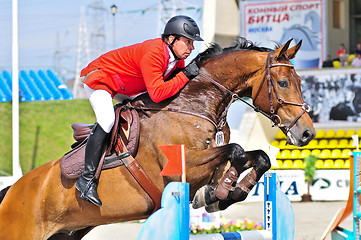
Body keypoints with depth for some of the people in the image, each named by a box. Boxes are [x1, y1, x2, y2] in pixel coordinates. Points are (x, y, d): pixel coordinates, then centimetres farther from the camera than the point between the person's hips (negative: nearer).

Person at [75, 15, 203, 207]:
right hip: (99, 78, -10)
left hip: (121, 87, 10)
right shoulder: (153, 54, -35)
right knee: (107, 120, -29)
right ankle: (87, 179, -30)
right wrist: (185, 75, -35)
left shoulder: (177, 57, -6)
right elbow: (157, 93, -42)